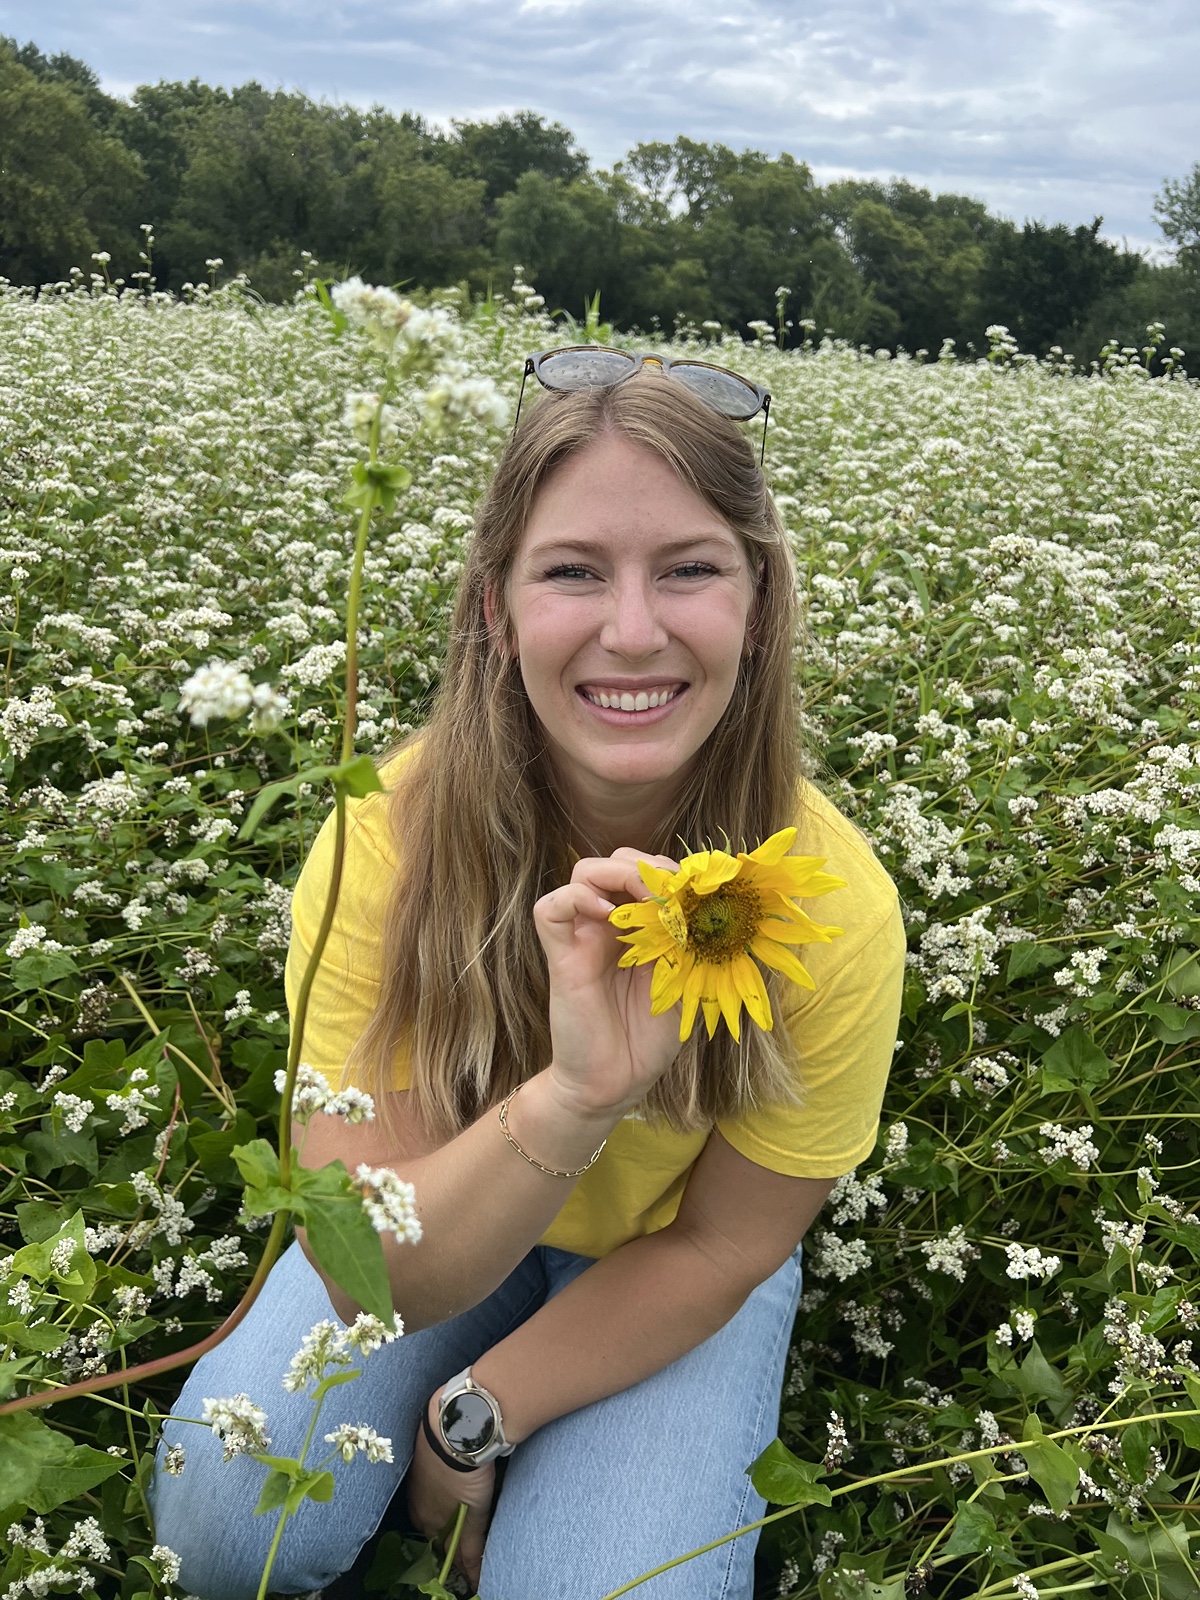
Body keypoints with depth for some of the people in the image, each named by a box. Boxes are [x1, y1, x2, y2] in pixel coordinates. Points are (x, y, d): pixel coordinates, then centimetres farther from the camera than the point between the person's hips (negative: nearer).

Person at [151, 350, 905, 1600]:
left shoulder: (831, 907, -29)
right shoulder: (387, 839, -29)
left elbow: (725, 1245, -14)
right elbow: (365, 1273, -29)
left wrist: (475, 1416, -14)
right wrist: (569, 1098, -47)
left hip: (669, 1267, 0)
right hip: (439, 1226, 1)